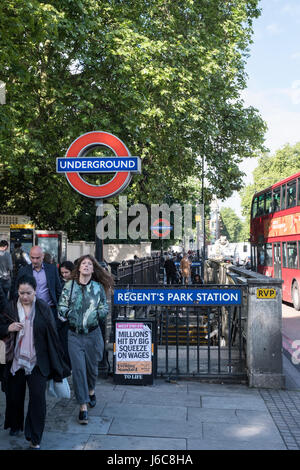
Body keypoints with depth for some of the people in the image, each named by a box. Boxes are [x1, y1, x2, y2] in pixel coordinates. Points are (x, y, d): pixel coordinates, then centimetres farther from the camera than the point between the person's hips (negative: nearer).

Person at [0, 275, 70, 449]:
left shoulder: (43, 308, -5)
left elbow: (52, 335, -2)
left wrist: (57, 363, -3)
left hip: (37, 363, -2)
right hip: (15, 361, 2)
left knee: (38, 399, -5)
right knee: (14, 396, 17)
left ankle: (35, 439, 7)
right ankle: (15, 425, 43)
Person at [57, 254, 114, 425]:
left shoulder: (98, 287, 1)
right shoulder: (69, 286, 0)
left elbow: (105, 307, 2)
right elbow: (62, 307, 1)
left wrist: (99, 313, -16)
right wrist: (64, 313, -19)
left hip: (93, 333, 1)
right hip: (74, 334, -1)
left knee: (92, 366, 15)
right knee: (78, 369, -4)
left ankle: (91, 390, 46)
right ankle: (83, 406, 5)